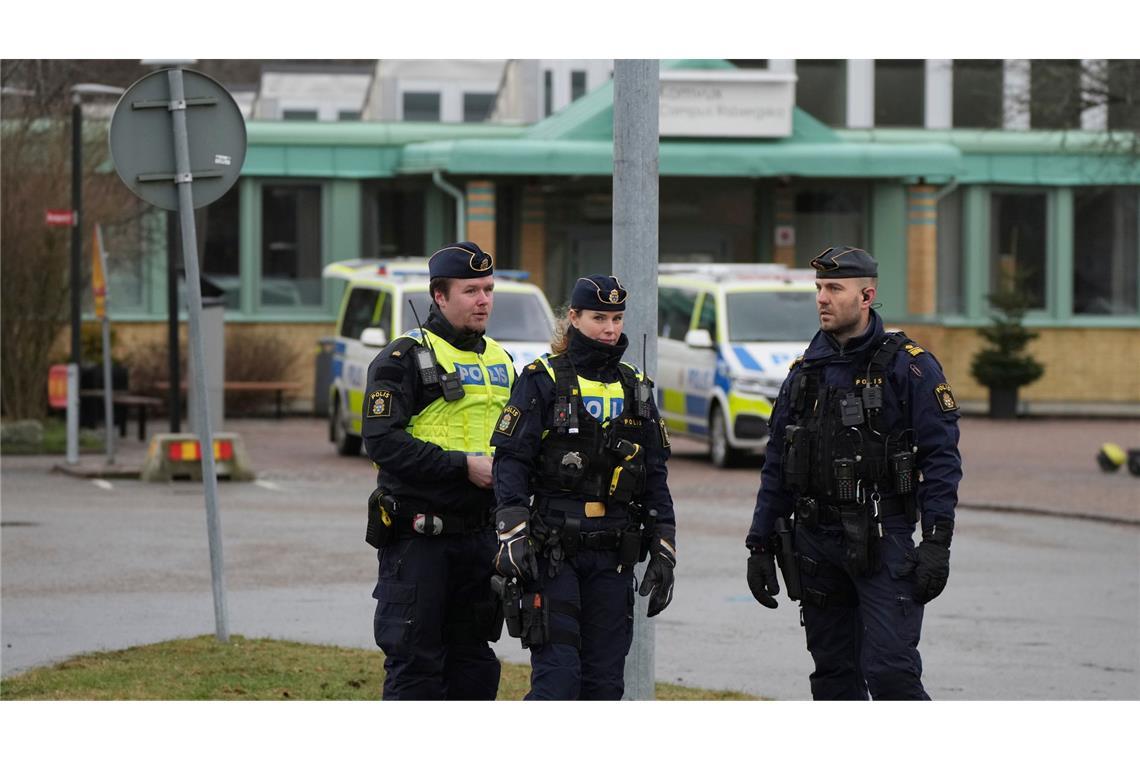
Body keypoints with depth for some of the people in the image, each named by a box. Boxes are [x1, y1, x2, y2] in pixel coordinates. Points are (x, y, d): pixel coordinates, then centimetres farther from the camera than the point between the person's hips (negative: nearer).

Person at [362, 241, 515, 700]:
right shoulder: (405, 358, -7)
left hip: (480, 536, 7)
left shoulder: (500, 361, 16)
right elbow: (383, 442, -17)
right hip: (418, 537, -7)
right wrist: (463, 466, -20)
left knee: (474, 662, 11)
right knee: (414, 662, -4)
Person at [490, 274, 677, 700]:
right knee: (557, 674, -12)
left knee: (605, 678, 6)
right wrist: (512, 537, -17)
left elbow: (654, 478, 16)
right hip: (552, 550, -5)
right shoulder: (542, 381, -1)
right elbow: (511, 461, -7)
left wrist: (662, 553, 11)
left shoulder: (635, 389, 14)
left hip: (613, 554, 5)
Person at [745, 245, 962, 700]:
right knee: (833, 676, 8)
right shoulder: (805, 372, 12)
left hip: (883, 541, -6)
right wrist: (760, 544, 12)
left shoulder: (910, 367, -4)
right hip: (815, 541, 6)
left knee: (890, 671, -14)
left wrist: (936, 543, -16)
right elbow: (777, 465, 16)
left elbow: (940, 459, -8)